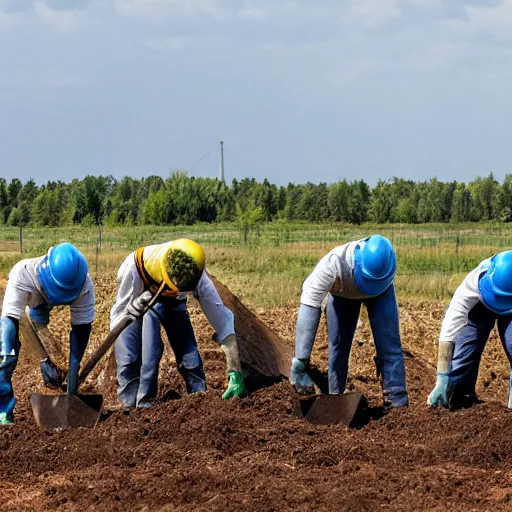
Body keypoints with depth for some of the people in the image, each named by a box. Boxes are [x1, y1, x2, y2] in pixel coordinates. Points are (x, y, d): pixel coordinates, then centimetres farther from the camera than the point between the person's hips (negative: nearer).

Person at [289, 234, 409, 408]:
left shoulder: (384, 263, -41)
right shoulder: (333, 263, -47)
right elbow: (309, 303, -50)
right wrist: (300, 361, -56)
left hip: (380, 292, 0)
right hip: (342, 293, 0)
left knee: (389, 344, -13)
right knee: (337, 346, -1)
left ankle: (398, 403, -10)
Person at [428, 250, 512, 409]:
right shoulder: (473, 283, -42)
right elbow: (449, 332, -41)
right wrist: (442, 379, -45)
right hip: (478, 303, 0)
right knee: (464, 349, -12)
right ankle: (457, 399, 3)